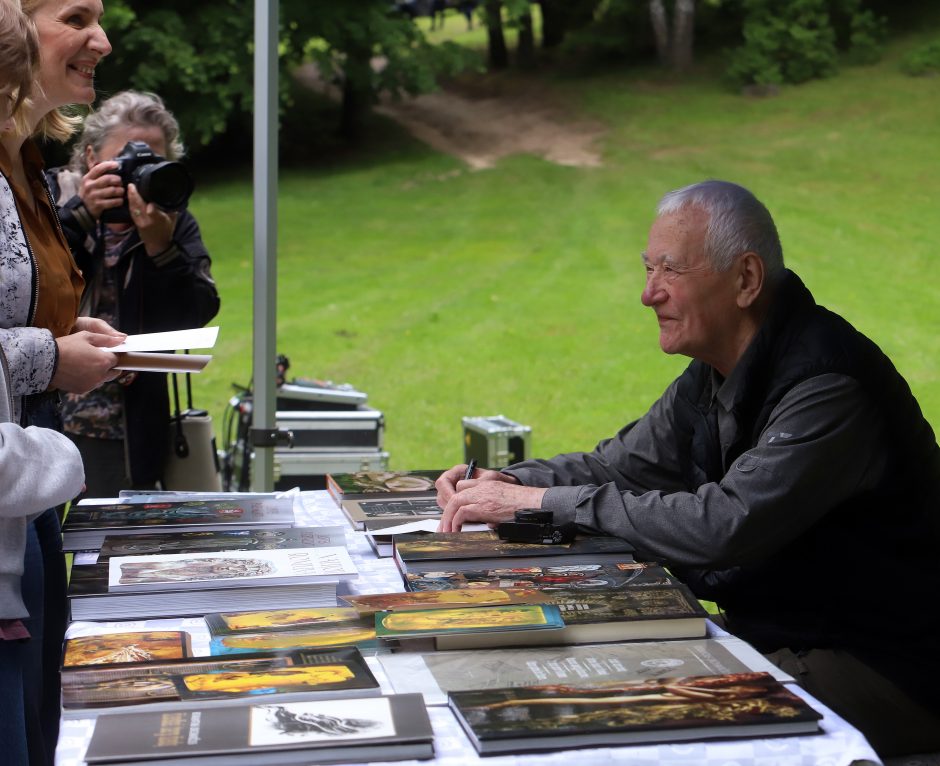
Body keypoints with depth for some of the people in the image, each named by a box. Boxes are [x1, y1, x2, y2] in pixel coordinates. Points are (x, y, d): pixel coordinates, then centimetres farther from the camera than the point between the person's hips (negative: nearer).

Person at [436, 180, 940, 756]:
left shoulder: (826, 385, -25)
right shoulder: (714, 375, 6)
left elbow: (725, 527, -31)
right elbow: (619, 464, 16)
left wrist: (548, 502, -25)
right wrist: (509, 483, -4)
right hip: (769, 636, 9)